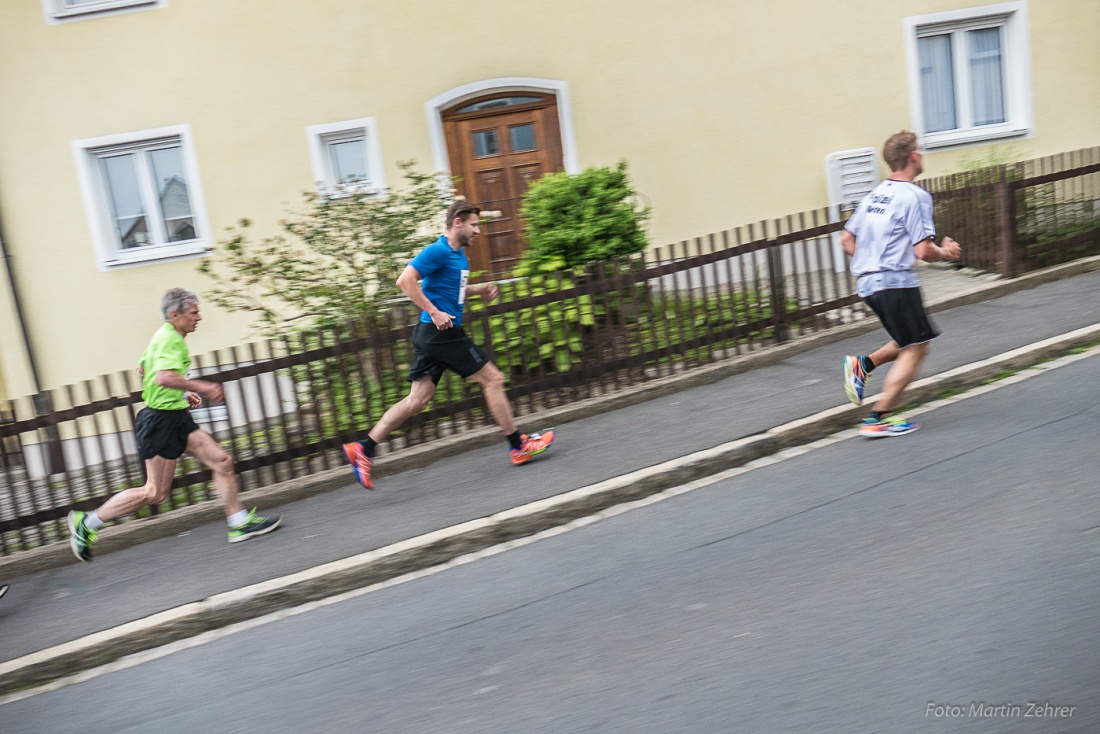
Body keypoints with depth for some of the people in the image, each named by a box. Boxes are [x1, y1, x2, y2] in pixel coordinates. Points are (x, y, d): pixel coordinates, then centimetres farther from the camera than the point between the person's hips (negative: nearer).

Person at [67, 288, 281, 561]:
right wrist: (202, 387, -24)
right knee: (155, 492, -4)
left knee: (222, 461, 2)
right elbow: (165, 377, -33)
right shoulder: (169, 339, -17)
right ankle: (86, 523, 9)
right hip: (161, 419, -10)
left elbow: (143, 370, 28)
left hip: (176, 418, 10)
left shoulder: (166, 337, 16)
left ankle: (240, 524, 9)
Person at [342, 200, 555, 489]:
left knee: (417, 400, 7)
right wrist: (434, 312, -23)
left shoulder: (458, 254, 16)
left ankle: (363, 448, 8)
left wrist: (478, 290, 15)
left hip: (433, 335, 10)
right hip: (441, 333, -10)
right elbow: (405, 281, -20)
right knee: (493, 379, -1)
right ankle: (519, 446, 9)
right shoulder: (438, 251, -13)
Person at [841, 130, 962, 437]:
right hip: (895, 282, -8)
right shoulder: (915, 196, -11)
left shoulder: (875, 194, 14)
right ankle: (879, 419, -1)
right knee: (915, 349, 1)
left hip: (867, 283, 9)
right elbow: (923, 251, -16)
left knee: (913, 341, 21)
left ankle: (862, 364, 6)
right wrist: (946, 252, 4)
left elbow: (846, 239, 17)